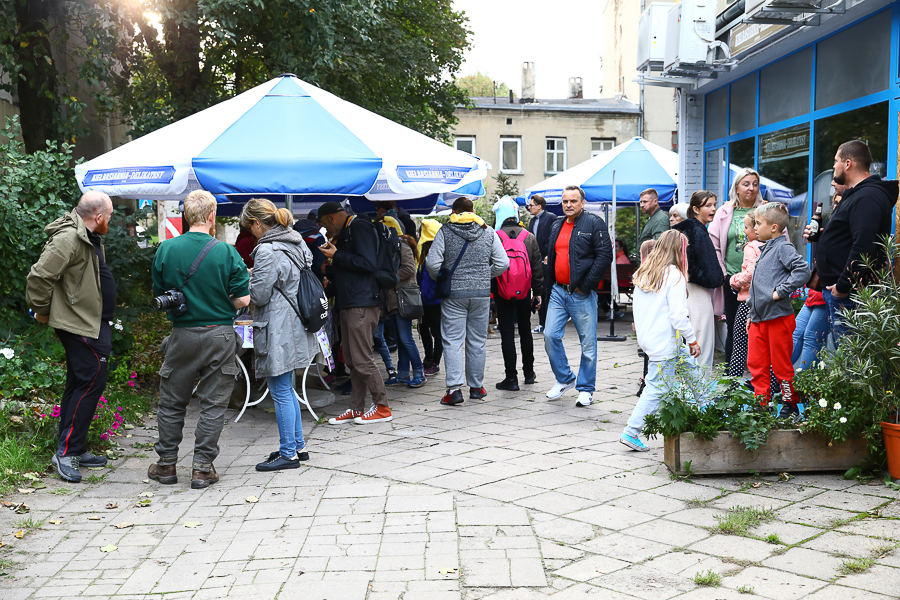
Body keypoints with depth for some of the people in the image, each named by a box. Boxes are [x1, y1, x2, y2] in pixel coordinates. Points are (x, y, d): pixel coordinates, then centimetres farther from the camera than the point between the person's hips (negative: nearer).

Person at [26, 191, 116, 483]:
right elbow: (39, 276, -23)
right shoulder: (69, 239, -20)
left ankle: (75, 450, 23)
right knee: (91, 382, -10)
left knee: (78, 385, 14)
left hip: (92, 324, 11)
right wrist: (42, 311, -11)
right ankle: (67, 451, -6)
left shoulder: (88, 239, 15)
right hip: (81, 325, -11)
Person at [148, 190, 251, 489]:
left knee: (172, 402, 15)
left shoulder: (166, 249, -3)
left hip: (182, 335, 2)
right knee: (213, 404, 6)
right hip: (219, 334, -2)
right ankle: (202, 468, 7)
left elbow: (159, 294, 6)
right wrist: (247, 281, 11)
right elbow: (241, 301, -9)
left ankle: (166, 463, 22)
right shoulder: (226, 252, -10)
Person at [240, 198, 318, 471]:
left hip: (277, 331, -10)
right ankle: (298, 446, 26)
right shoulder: (296, 243, 9)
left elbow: (258, 295, -18)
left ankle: (288, 454, 8)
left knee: (281, 392, 0)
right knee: (286, 390, 19)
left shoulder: (268, 250, -19)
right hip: (294, 325, 10)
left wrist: (245, 280, 1)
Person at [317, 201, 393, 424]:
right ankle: (356, 409, 15)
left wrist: (336, 255, -13)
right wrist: (329, 269, 18)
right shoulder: (345, 233, 23)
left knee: (362, 359, -8)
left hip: (363, 304, -10)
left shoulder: (360, 228, -8)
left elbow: (368, 263, -19)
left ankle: (382, 407, 1)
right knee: (351, 360, 10)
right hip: (349, 305, 10)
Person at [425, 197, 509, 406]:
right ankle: (476, 386, 19)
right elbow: (502, 263, 2)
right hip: (482, 294, 2)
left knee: (452, 341, 1)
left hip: (453, 293, -2)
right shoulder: (488, 232, 5)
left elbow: (432, 263, -10)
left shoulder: (445, 231, -3)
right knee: (477, 341, 12)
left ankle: (454, 389, -8)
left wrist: (441, 280, 8)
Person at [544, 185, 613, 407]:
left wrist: (585, 285, -15)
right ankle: (565, 379, 20)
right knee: (550, 335, 2)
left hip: (582, 294, -6)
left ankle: (585, 389, 13)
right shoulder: (557, 225, 15)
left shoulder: (594, 224, -6)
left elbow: (605, 256, -13)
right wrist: (550, 285, 12)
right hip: (558, 291, 6)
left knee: (588, 343, 1)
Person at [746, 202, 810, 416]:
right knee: (755, 363, 9)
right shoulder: (765, 250, 18)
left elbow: (803, 270, -26)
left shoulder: (783, 248, -10)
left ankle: (791, 405, 16)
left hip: (778, 317, -9)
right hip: (758, 318, 9)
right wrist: (751, 313, 22)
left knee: (781, 366, 1)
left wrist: (780, 291, -22)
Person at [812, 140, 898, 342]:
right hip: (838, 289, 11)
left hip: (850, 294, -11)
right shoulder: (855, 195, 19)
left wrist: (843, 286, -24)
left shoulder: (867, 197, -17)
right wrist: (820, 235, 14)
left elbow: (863, 247, -27)